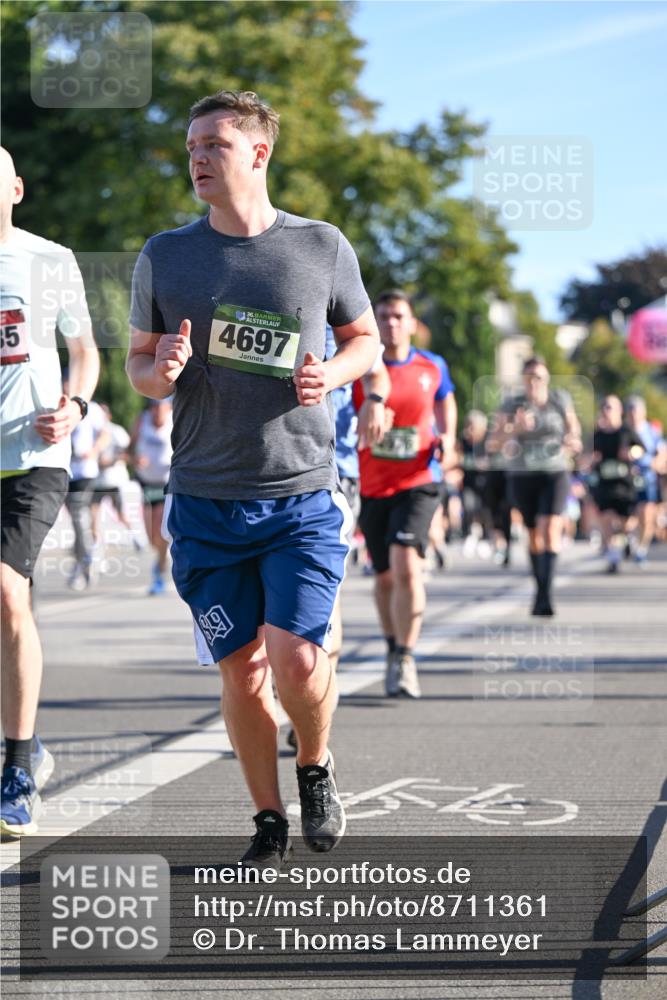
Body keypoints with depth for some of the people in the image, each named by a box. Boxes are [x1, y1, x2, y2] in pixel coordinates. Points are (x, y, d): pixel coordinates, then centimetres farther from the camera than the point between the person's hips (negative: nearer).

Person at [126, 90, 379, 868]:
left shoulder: (322, 247, 1)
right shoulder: (165, 256, 4)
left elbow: (364, 338, 14)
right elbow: (137, 363, 12)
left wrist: (330, 375, -8)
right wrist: (160, 372, -13)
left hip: (304, 498, -1)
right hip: (205, 504, 2)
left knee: (297, 662, -13)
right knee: (241, 670, 4)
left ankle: (315, 767, 19)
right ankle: (268, 820, 22)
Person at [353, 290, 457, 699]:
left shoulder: (432, 367, 1)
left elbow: (446, 401, 22)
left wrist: (447, 437, 3)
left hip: (418, 482, -1)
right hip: (371, 486, 1)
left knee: (407, 565, -21)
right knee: (386, 577, 11)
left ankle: (405, 659, -12)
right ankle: (395, 651, 34)